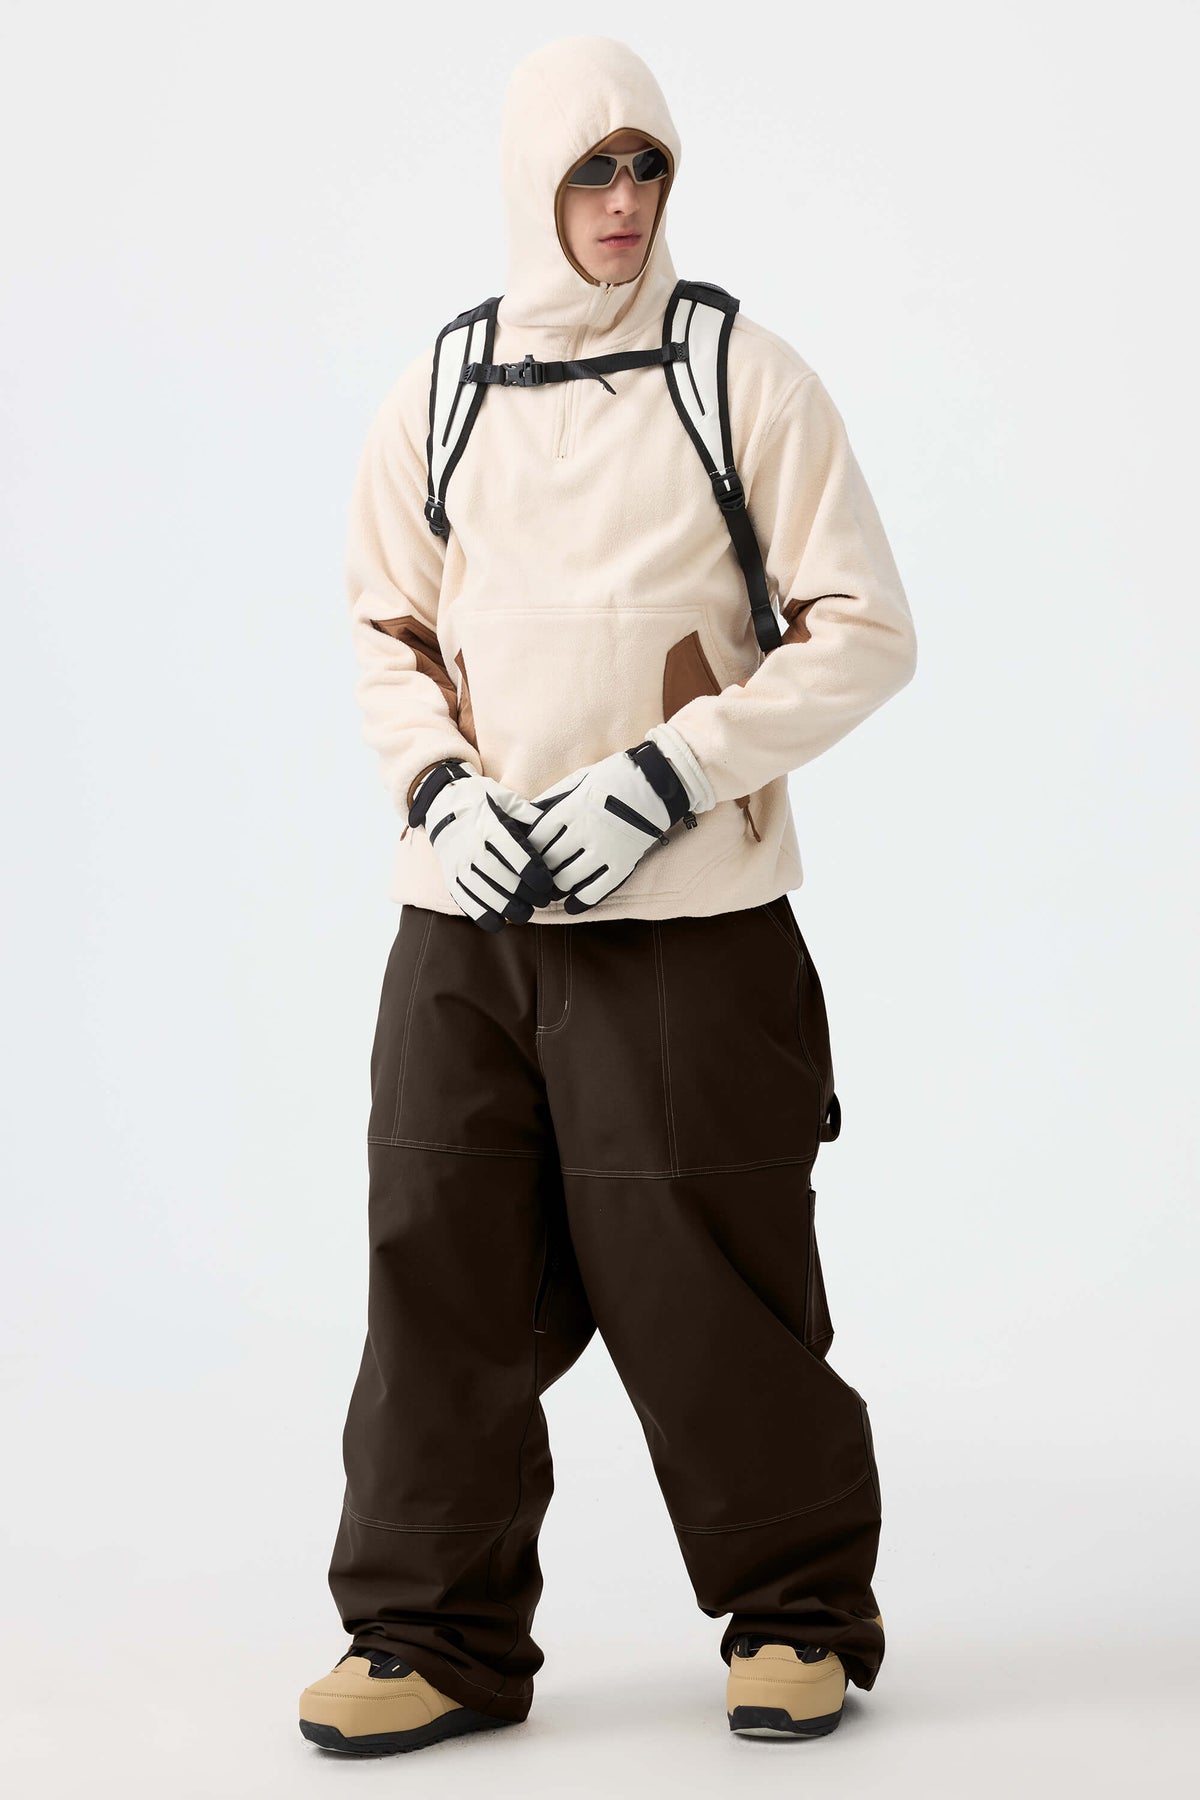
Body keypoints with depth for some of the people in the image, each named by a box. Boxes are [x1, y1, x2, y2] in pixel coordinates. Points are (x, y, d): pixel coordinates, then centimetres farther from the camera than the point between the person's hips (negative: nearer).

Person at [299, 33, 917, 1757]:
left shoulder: (746, 376, -2)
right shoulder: (438, 395, 8)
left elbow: (864, 630, -3)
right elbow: (386, 629, 16)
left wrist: (658, 780, -13)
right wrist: (443, 789, -4)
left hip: (685, 919, -3)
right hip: (466, 916, 3)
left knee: (710, 1281, 1)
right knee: (443, 1266, 3)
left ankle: (800, 1613, 21)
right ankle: (436, 1630, 17)